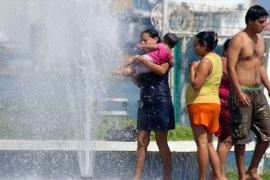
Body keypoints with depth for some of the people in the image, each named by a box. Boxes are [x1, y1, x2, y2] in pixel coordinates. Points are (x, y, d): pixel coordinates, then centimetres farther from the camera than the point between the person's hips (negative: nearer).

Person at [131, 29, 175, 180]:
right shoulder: (146, 56, 18)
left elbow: (162, 70, -20)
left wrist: (143, 61, -18)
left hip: (160, 101, -6)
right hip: (145, 102, 6)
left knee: (161, 141, -5)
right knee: (142, 141, 1)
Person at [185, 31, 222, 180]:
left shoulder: (205, 62, -15)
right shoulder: (217, 59, 14)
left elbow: (196, 85, -22)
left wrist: (192, 69, -10)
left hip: (201, 104, -10)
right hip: (213, 103, 10)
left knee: (201, 143, -9)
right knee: (208, 144, 14)